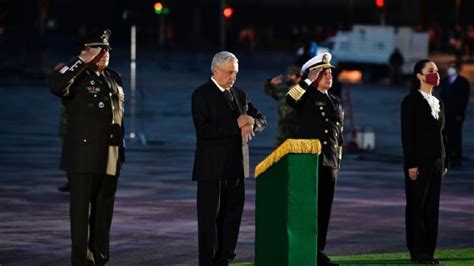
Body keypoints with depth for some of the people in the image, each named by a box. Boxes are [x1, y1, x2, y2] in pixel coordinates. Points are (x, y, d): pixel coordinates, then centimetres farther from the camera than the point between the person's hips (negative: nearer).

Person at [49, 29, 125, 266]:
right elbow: (57, 86, -30)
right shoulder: (77, 76, -7)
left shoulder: (114, 78, 14)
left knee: (104, 210, 11)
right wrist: (81, 61, -23)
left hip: (110, 157, 7)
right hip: (83, 155, -7)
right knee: (81, 209, -5)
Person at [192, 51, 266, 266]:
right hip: (212, 168, -7)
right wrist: (236, 124, -18)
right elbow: (204, 130, -18)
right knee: (210, 218, -2)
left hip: (235, 167, 7)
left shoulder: (239, 94, 14)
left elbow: (261, 120, 15)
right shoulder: (202, 95, -7)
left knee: (232, 216, 8)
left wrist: (251, 124, -9)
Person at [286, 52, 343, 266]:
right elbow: (290, 99, -24)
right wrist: (310, 81, -19)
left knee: (324, 209, 7)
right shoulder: (306, 97, 0)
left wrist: (338, 160, 18)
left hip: (330, 163, 6)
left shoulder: (336, 102, 18)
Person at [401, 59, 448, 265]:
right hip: (419, 162, -6)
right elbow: (407, 135, -11)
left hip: (436, 162, 6)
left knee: (432, 207, 6)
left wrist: (444, 162, 11)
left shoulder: (438, 103, 14)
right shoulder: (411, 102, -7)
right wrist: (411, 164, -16)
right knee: (416, 206, -1)